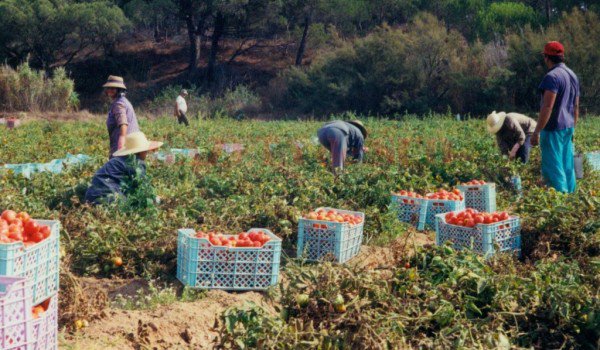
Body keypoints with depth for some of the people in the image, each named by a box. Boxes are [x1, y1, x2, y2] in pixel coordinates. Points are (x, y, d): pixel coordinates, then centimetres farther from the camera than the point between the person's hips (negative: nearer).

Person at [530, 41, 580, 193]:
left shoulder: (552, 77, -16)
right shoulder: (572, 75, 13)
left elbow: (547, 107, -22)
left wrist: (536, 132, -19)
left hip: (553, 129, -9)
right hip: (567, 129, 9)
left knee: (553, 168, -7)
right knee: (567, 167, 13)